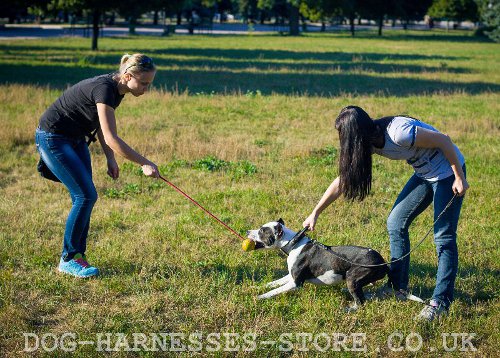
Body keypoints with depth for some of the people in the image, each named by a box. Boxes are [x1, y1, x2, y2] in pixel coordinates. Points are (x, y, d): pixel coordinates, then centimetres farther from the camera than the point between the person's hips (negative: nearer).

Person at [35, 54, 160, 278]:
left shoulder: (116, 88, 0)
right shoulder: (104, 89, -28)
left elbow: (101, 126, 11)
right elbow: (111, 138, -32)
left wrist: (110, 159, 3)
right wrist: (144, 163, -29)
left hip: (75, 139, 9)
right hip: (52, 139, -9)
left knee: (84, 196, 5)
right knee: (86, 195, -11)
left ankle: (77, 255, 12)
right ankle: (68, 259, 0)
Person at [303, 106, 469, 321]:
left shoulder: (399, 133, -31)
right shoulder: (370, 142, -5)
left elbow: (443, 140, -23)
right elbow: (342, 180, 2)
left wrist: (460, 178, -17)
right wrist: (315, 213, 5)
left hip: (447, 171, -8)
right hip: (424, 173, 9)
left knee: (444, 237, -7)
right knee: (395, 223, 8)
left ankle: (441, 303, -2)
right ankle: (398, 287, 18)